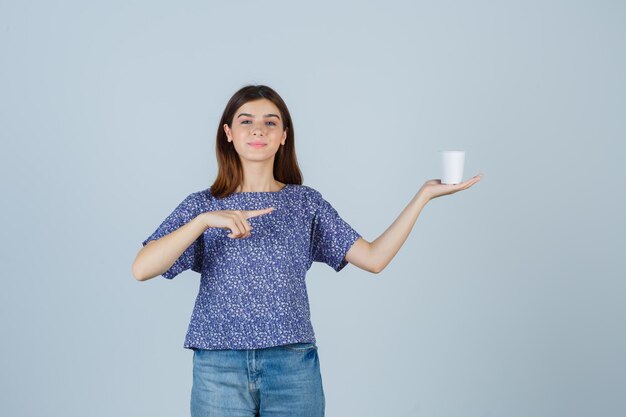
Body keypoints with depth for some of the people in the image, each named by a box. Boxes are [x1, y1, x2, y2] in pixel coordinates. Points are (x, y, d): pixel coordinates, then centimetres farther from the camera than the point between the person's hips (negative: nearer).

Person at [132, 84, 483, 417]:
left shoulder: (306, 202, 7)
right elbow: (142, 269, -9)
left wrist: (424, 195, -3)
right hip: (220, 369, -1)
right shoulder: (201, 206, 3)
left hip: (294, 367, 1)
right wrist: (204, 220, -21)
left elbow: (373, 258, 1)